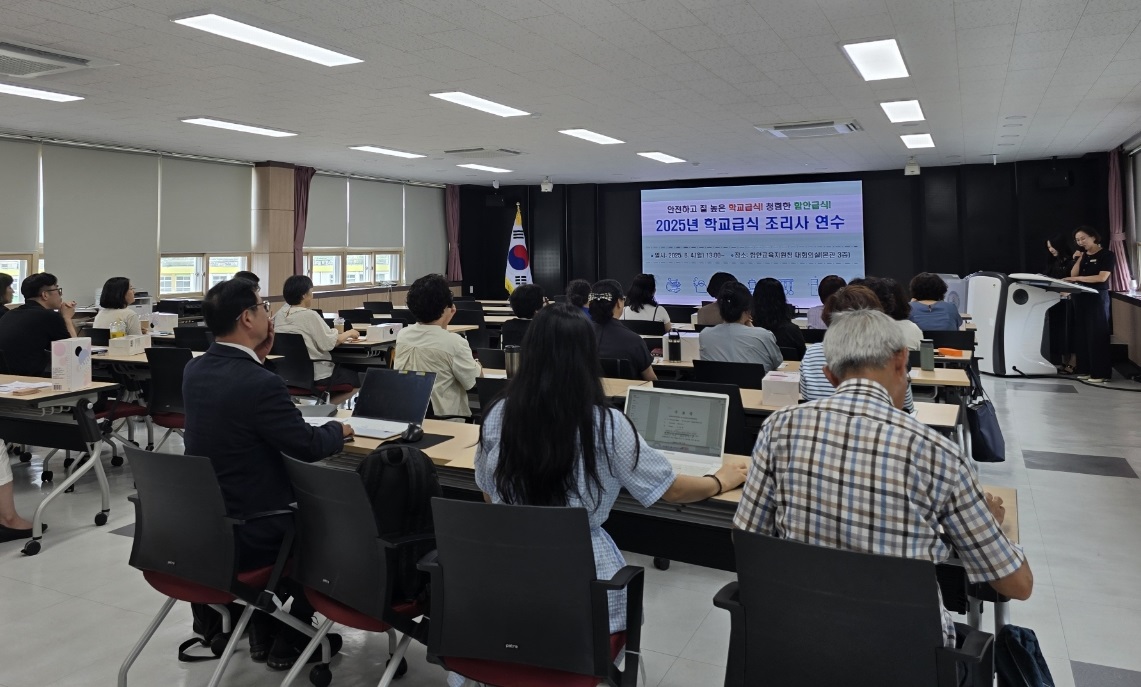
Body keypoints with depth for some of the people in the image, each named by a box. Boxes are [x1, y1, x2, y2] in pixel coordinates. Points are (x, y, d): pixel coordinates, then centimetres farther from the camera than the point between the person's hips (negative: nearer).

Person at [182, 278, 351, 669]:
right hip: (247, 533, -8)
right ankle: (290, 638, 25)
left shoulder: (194, 370, 0)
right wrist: (339, 430, 3)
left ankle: (262, 628, 37)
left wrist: (260, 356, 6)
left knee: (301, 509, 33)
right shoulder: (261, 383, -26)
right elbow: (309, 447, -17)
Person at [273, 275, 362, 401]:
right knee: (353, 377, 14)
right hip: (314, 375, -8)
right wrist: (349, 333, 1)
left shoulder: (280, 314, 4)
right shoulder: (309, 315, -17)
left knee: (342, 369, 27)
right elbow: (330, 343, -16)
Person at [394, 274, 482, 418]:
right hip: (445, 418, -6)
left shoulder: (402, 336, -1)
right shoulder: (454, 342, -19)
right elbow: (475, 381, -7)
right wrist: (477, 365, 12)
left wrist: (443, 320, 22)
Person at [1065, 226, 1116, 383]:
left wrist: (1079, 278, -20)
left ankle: (1100, 373, -6)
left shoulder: (1106, 255, -3)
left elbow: (1102, 277, -15)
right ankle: (1085, 369, 10)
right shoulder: (1081, 256, 15)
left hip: (1097, 298, -6)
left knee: (1097, 334, -7)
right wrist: (1078, 260, -3)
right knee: (1082, 334, 5)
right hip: (1080, 297, 6)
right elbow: (1073, 276, 6)